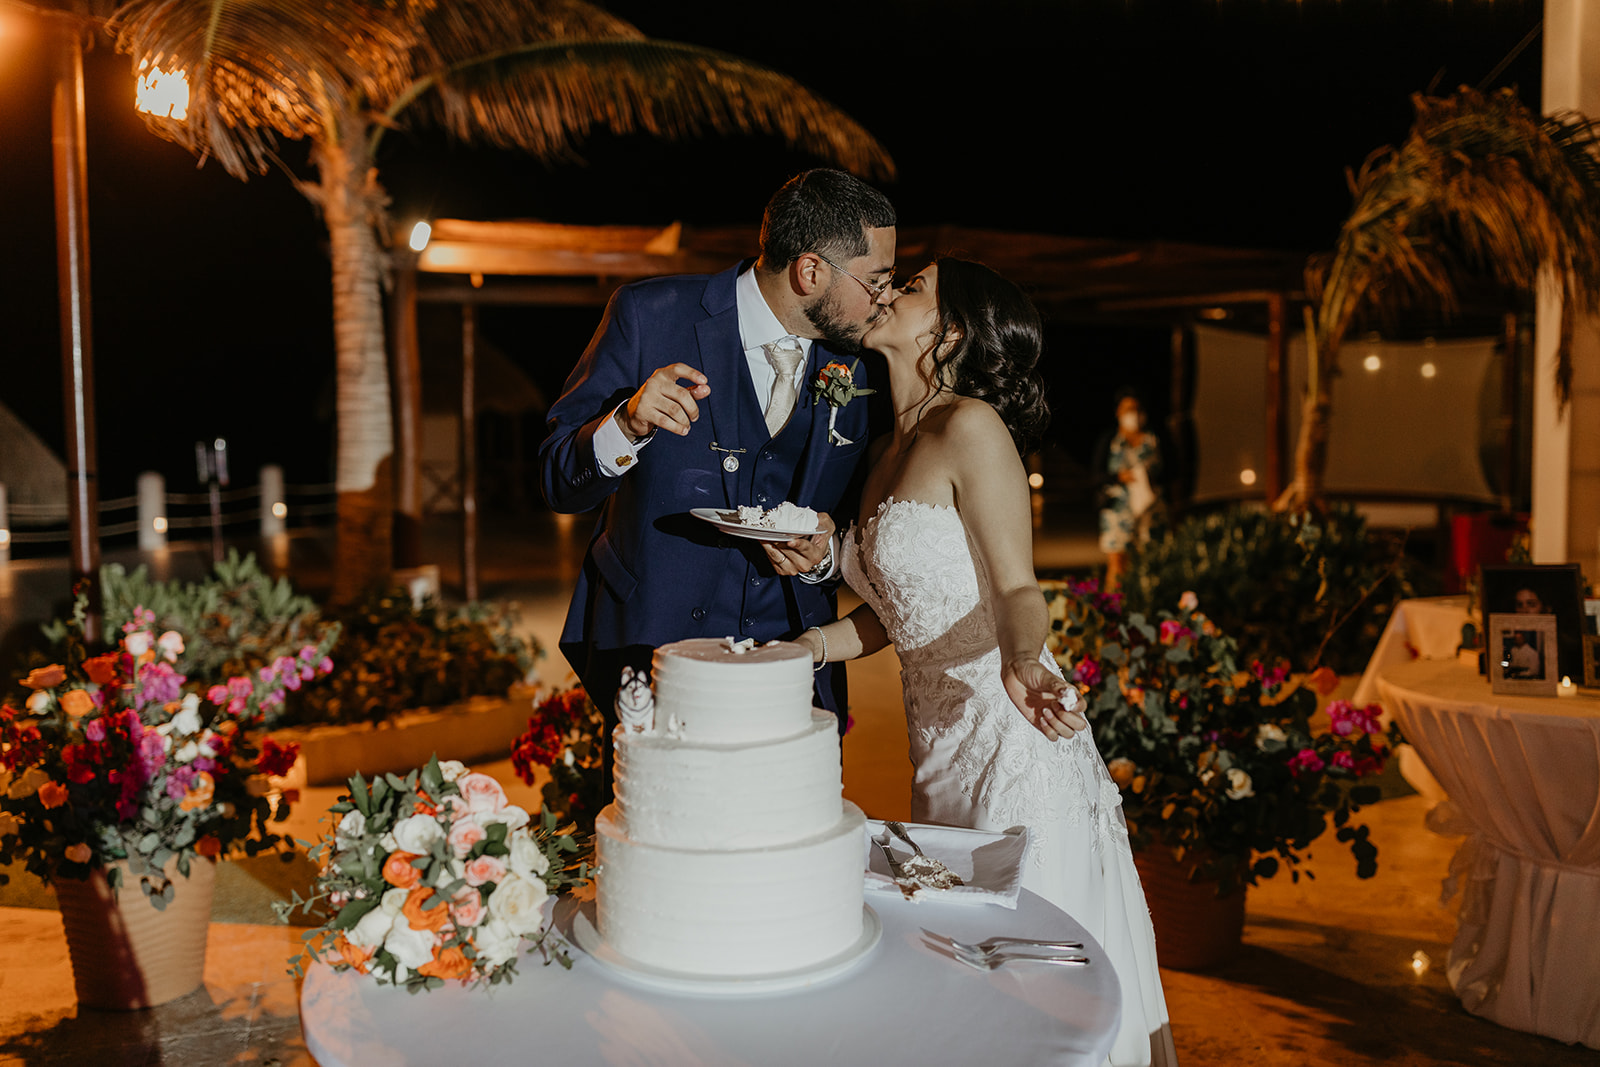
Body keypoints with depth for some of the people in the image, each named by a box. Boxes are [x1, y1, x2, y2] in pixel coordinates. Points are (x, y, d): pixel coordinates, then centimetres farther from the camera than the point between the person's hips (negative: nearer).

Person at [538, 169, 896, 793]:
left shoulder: (853, 370, 3)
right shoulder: (649, 315, -8)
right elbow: (556, 482, -7)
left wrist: (824, 553, -11)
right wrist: (627, 426, -26)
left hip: (794, 674, 3)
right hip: (652, 653, -3)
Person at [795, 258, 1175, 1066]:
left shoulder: (970, 427, -14)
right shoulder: (886, 452, 11)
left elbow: (1017, 589, -16)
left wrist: (1019, 663, -35)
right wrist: (803, 648, 6)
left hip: (1013, 739, -8)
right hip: (938, 745, 8)